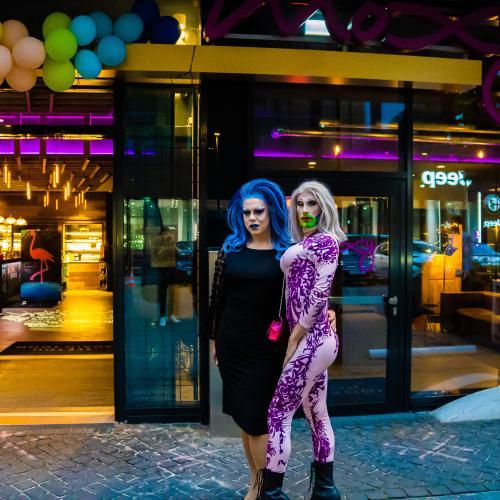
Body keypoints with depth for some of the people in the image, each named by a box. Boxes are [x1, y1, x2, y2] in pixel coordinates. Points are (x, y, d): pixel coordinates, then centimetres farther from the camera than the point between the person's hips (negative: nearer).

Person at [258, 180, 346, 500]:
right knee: (317, 414, 15)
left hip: (311, 340, -9)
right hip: (316, 339, 9)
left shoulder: (326, 240, -9)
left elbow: (318, 294, -16)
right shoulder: (306, 243, 17)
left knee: (277, 413, -5)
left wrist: (293, 340, -15)